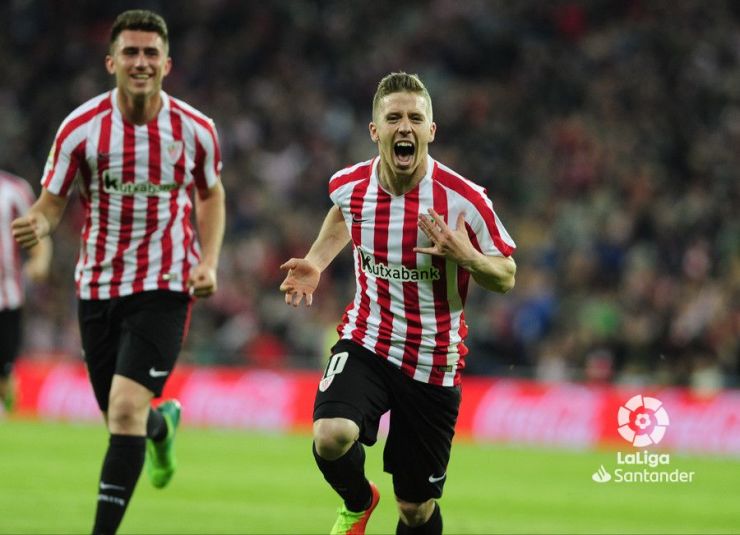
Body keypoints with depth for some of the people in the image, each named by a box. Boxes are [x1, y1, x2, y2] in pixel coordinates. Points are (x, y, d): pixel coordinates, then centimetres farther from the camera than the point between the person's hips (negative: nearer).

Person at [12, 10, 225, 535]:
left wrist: (209, 263, -1)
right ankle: (163, 423, 51)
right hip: (98, 288, 2)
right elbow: (52, 202, -1)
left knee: (127, 410, -18)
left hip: (164, 287, -2)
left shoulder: (195, 129, -4)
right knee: (121, 416, 12)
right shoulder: (81, 127, -6)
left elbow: (211, 195, 13)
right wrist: (37, 225, -26)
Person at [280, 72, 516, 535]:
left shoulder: (464, 198, -16)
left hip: (434, 365, -1)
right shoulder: (350, 185, -5)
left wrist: (466, 257, -26)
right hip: (366, 343, 1)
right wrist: (314, 263, 10)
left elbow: (506, 277, -6)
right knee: (331, 436, -29)